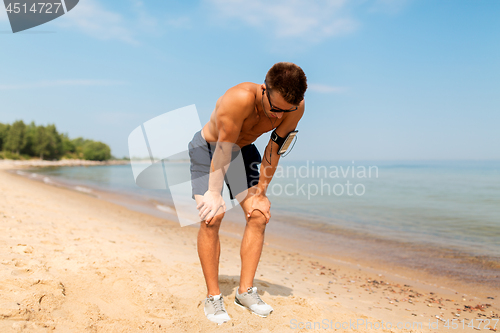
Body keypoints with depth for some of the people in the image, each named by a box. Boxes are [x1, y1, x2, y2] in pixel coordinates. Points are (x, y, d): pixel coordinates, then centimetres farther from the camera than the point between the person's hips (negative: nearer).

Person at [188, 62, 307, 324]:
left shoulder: (295, 108, -23)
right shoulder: (240, 99, -38)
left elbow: (275, 149, -12)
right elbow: (224, 150, -32)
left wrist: (261, 189, -9)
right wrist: (214, 194, -29)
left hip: (244, 149, 5)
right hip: (208, 147, -4)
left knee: (259, 214, -7)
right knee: (211, 216, -18)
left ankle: (245, 290, 5)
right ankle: (213, 296, -4)